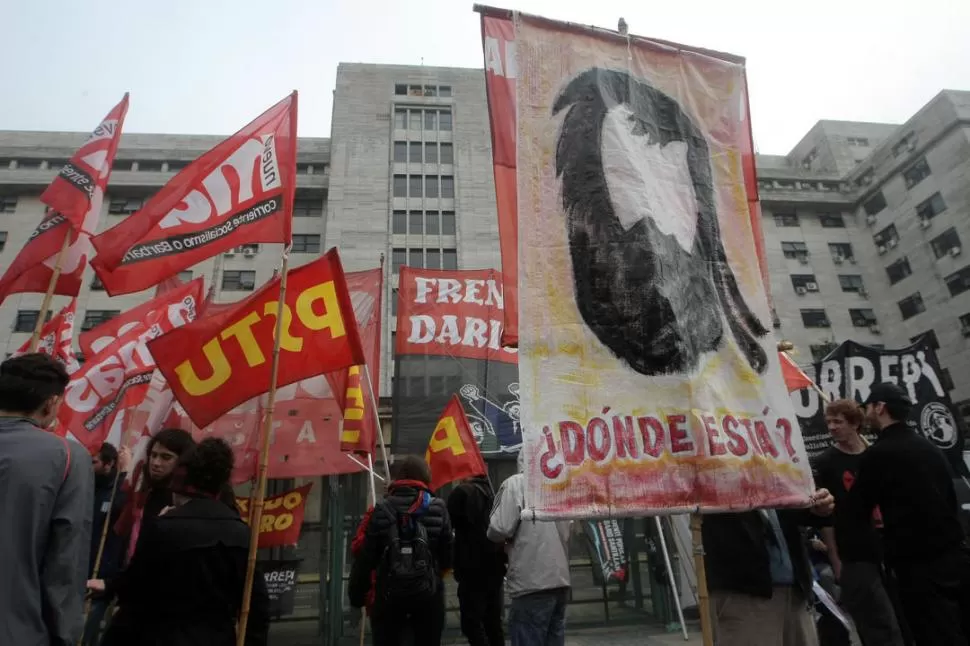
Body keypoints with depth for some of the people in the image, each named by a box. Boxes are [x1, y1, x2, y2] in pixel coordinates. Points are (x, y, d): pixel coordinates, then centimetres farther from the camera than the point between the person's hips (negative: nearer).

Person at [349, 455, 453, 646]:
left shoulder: (382, 510, -4)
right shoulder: (437, 508, -4)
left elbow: (365, 557, -3)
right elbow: (448, 554, -3)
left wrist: (356, 593, 8)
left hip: (389, 593, 0)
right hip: (428, 593, 0)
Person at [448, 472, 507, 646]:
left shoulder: (462, 492, -10)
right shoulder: (492, 492, 13)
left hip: (473, 569, -8)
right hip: (495, 566, 8)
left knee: (471, 623, -2)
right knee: (493, 623, 15)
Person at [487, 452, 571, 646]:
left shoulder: (515, 483, -8)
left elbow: (499, 529, -14)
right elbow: (572, 529, 12)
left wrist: (507, 541, 7)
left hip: (531, 583, -6)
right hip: (561, 580, 7)